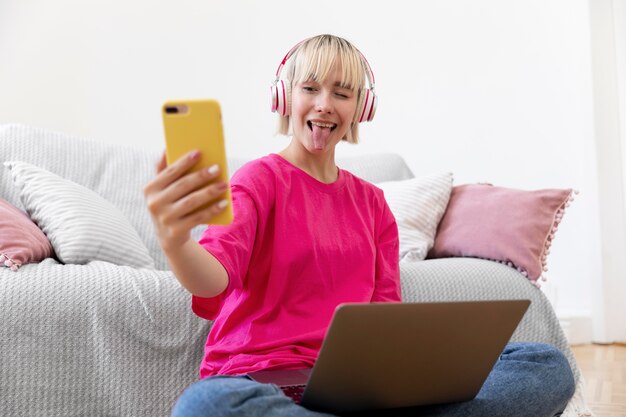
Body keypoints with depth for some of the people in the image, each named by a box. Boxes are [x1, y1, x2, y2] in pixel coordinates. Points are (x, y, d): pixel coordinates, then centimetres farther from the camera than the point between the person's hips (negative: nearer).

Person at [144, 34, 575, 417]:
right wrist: (175, 241, -43)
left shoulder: (372, 202, 16)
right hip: (262, 380, -4)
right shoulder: (260, 178, 1)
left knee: (548, 365, -12)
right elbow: (216, 279, -19)